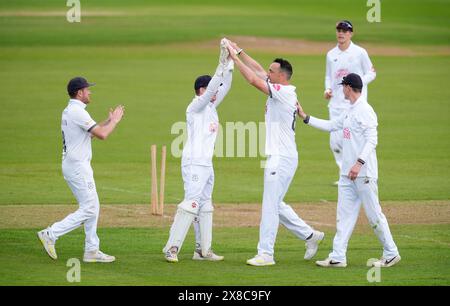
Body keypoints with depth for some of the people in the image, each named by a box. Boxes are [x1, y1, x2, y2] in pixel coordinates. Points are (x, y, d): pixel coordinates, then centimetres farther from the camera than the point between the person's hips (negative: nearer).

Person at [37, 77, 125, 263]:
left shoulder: (68, 112, 14)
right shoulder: (78, 112, -17)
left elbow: (88, 133, 24)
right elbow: (102, 135, -20)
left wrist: (109, 121, 18)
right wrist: (115, 121, -3)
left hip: (71, 165, 10)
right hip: (78, 166, -10)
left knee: (93, 207, 12)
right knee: (88, 210, -8)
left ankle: (92, 251, 13)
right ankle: (51, 235, -9)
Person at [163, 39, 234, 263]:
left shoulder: (211, 106, 15)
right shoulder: (196, 107, -9)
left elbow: (224, 86, 14)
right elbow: (212, 87, -21)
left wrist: (230, 62, 3)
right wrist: (222, 63, -21)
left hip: (207, 164, 10)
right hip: (194, 163, -10)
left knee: (205, 206, 11)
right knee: (191, 203, -15)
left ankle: (203, 250, 14)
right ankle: (172, 248, -18)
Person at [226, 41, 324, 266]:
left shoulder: (283, 92, -16)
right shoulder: (280, 91, 11)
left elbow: (253, 79, -20)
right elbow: (258, 70, 21)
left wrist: (235, 58, -13)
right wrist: (239, 51, 16)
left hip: (282, 159, -10)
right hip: (277, 157, 10)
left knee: (270, 205, -6)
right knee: (275, 204, 17)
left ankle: (265, 254, -3)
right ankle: (309, 235, 22)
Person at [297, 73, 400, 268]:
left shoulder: (365, 111, -14)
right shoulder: (350, 111, 16)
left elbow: (372, 140, -21)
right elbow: (331, 126, 27)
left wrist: (359, 163, -29)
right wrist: (305, 117, 26)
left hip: (364, 173, -10)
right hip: (348, 173, 10)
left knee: (374, 215, -3)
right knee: (344, 215, 7)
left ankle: (391, 254, 6)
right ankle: (338, 257, 7)